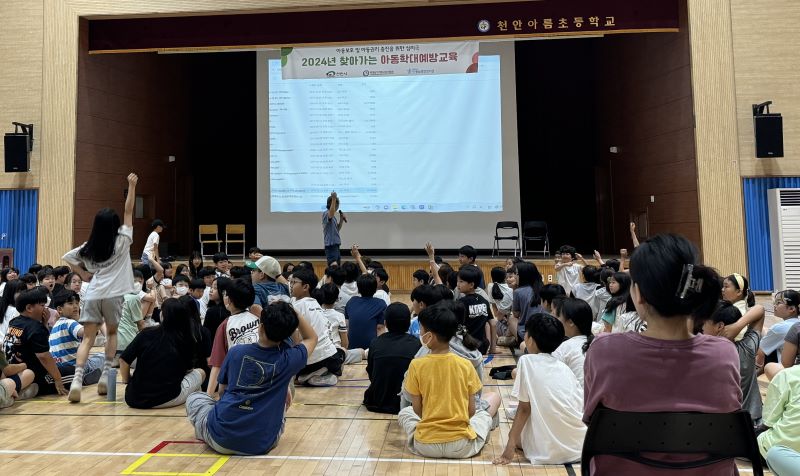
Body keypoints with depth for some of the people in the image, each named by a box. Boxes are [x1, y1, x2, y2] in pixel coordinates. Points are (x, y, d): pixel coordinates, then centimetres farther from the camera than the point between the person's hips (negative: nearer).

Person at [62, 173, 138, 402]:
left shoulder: (89, 247, 10)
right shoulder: (122, 241, 0)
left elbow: (67, 257, 15)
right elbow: (129, 212, 2)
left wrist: (84, 274, 18)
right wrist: (132, 186, 4)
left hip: (93, 294, 2)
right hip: (113, 294, -2)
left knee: (87, 338, 2)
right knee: (111, 333, 17)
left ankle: (77, 379, -14)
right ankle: (105, 375, 9)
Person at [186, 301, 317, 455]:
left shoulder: (236, 352, -4)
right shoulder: (288, 360, -8)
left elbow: (222, 391, 12)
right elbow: (312, 338, 13)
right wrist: (293, 312, 3)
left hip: (221, 439, 0)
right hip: (262, 445, 0)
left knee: (194, 398, 27)